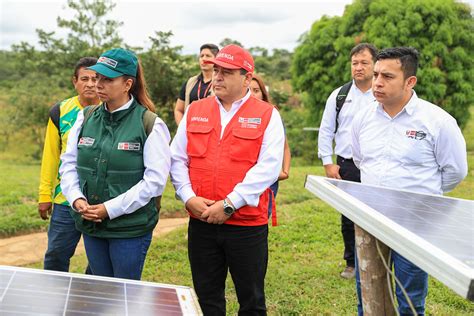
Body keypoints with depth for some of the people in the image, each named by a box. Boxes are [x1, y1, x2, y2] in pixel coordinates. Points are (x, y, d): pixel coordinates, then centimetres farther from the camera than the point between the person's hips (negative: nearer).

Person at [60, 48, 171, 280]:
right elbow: (69, 163, 9)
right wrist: (76, 199, -9)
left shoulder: (151, 124, -10)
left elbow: (156, 179, -15)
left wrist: (110, 208, -17)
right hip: (90, 225, 5)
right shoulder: (86, 118, 5)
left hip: (131, 227, -5)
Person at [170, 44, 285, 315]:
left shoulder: (267, 115, -3)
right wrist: (188, 197, -8)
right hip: (201, 224, 4)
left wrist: (228, 205, -17)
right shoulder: (195, 111, 9)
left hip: (248, 224, -3)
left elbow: (269, 167, -13)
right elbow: (177, 159, 8)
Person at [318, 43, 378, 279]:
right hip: (346, 167, 2)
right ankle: (351, 263, 25)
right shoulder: (339, 95, 6)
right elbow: (326, 131, 9)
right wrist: (328, 163, 4)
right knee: (348, 218, 9)